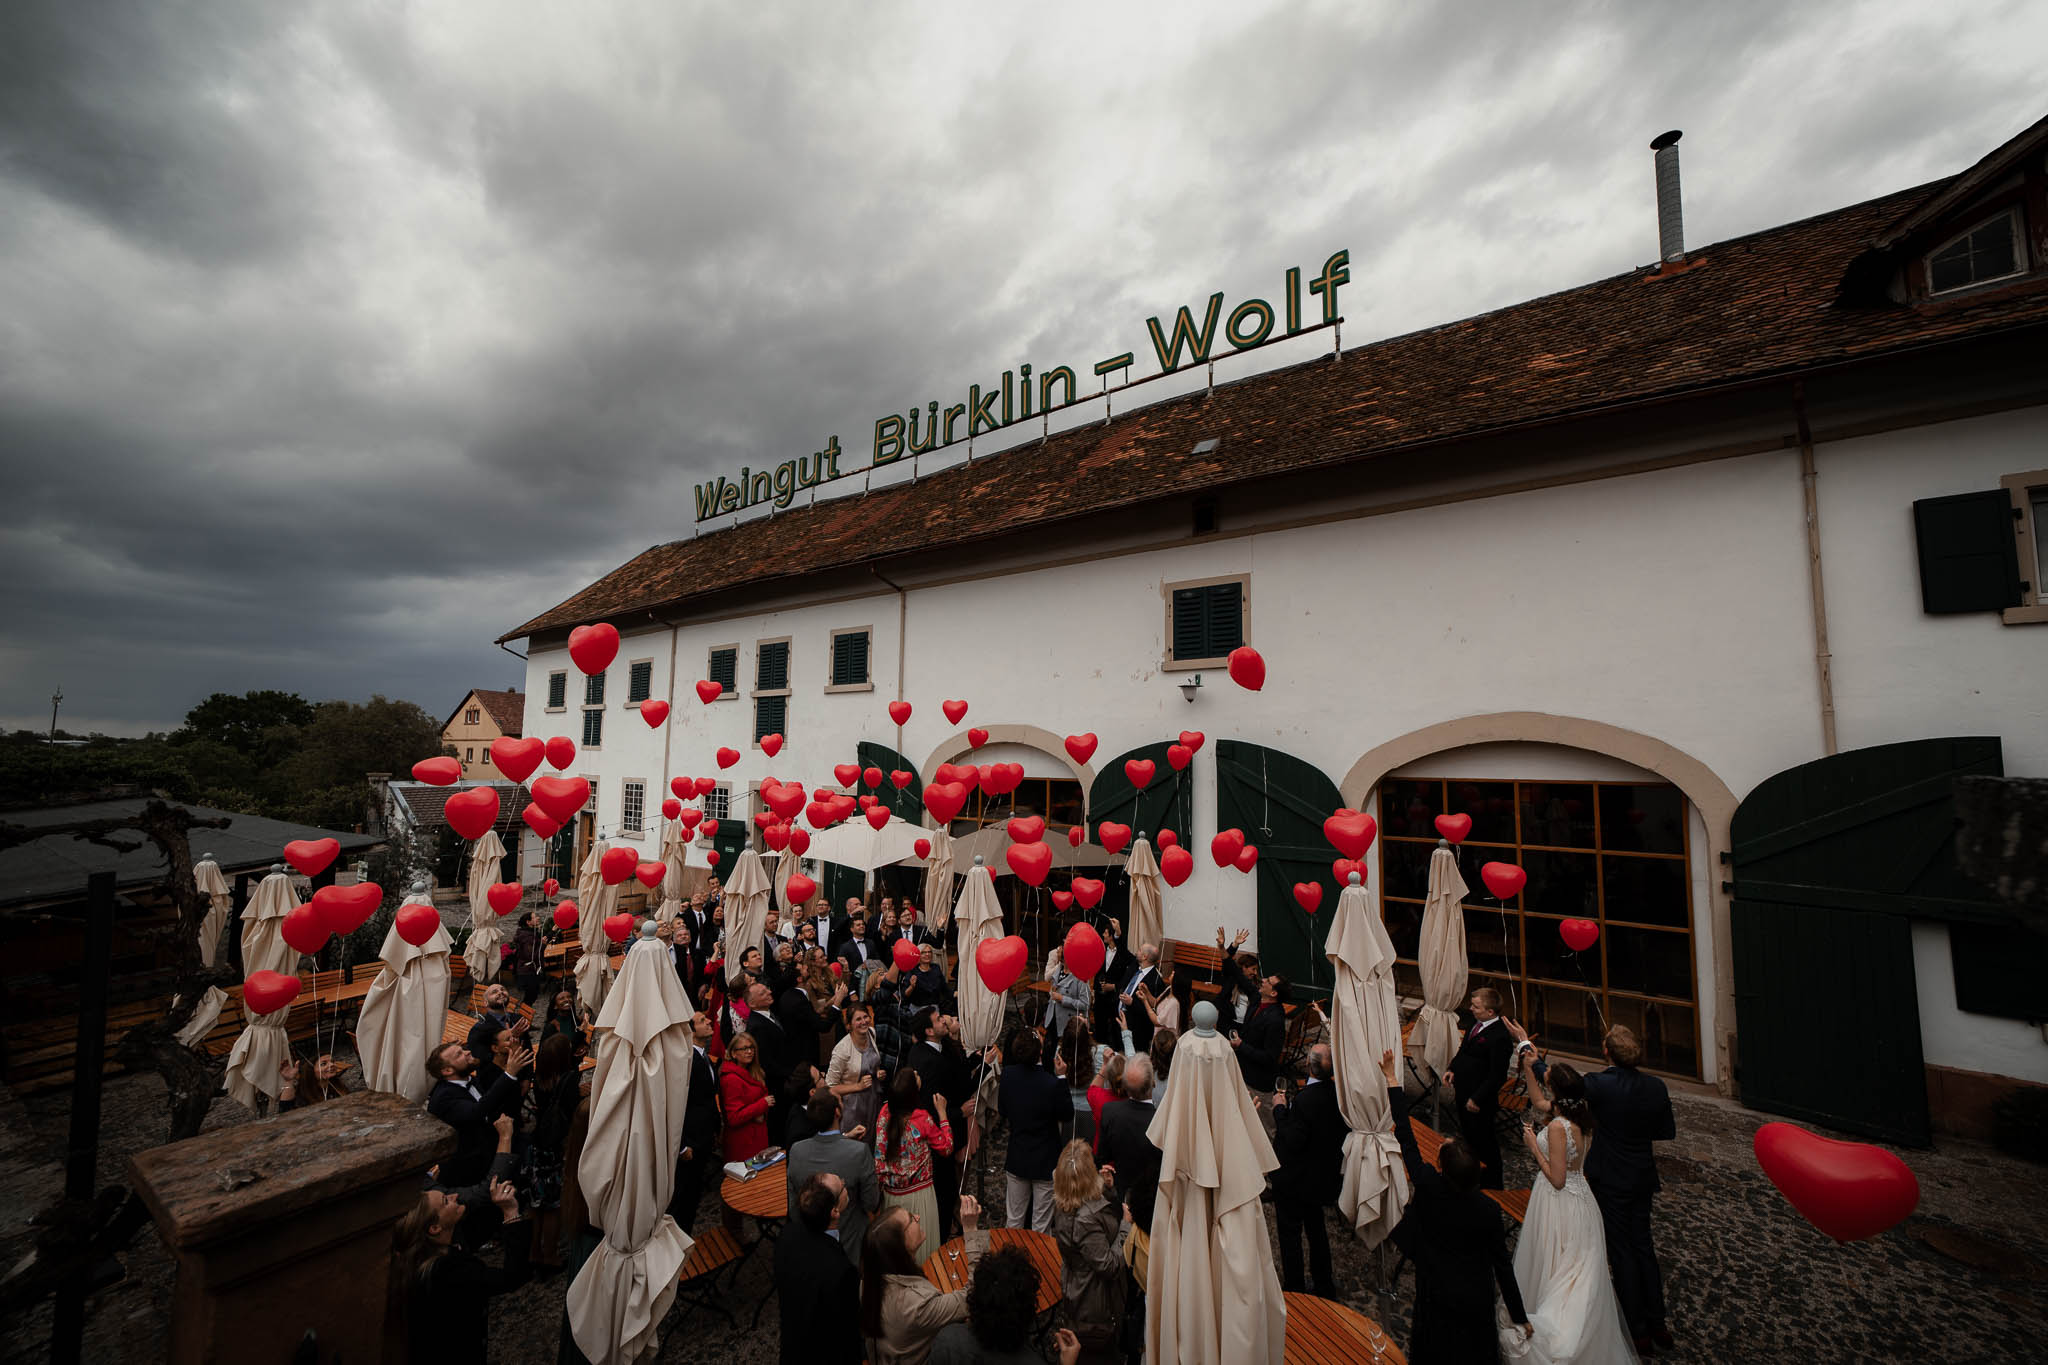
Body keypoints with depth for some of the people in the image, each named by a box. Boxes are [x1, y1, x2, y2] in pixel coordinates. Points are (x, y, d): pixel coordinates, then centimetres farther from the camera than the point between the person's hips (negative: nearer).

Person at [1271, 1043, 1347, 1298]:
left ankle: (1295, 1288, 29)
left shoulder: (1305, 1099, -34)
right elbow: (1345, 1130, 0)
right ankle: (1324, 1285, 41)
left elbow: (1293, 1142, -29)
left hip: (1294, 1179, -7)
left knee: (1290, 1232, 14)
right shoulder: (1340, 1092, -14)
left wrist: (1280, 1109, -20)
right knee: (1316, 1228, 27)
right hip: (1325, 1177, 7)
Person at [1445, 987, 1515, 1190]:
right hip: (1463, 1093, 9)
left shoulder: (1500, 1037, -28)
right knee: (1468, 1135, 26)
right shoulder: (1475, 1022, -1)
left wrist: (1476, 1099, -20)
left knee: (1484, 1142, 11)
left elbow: (1497, 1076, -24)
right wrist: (1454, 1069, 4)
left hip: (1479, 1101, -9)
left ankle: (1491, 1186, 32)